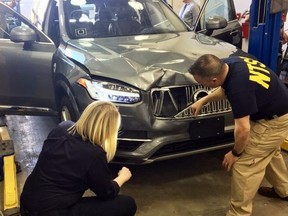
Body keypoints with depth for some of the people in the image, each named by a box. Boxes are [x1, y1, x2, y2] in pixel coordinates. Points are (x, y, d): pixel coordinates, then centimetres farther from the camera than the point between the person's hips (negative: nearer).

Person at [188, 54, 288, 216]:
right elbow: (225, 89, 14)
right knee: (269, 152, 28)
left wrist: (235, 153, -13)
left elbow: (243, 129, -29)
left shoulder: (238, 87, -37)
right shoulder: (228, 64, -10)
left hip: (275, 120, -10)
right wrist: (203, 101, 13)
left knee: (244, 164, -5)